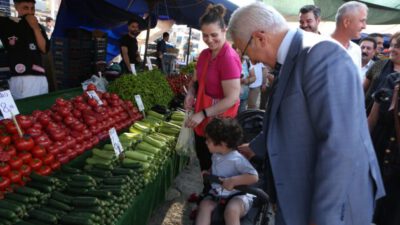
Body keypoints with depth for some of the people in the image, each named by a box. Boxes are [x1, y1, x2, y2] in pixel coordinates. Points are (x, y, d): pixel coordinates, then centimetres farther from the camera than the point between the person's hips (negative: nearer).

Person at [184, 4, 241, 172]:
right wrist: (191, 93, -3)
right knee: (203, 162, 22)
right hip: (202, 121, 8)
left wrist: (203, 114, -26)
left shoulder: (229, 58, -21)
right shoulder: (204, 54, 4)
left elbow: (232, 98, -24)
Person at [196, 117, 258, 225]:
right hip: (216, 194, 7)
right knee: (204, 204, -21)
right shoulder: (216, 156, 7)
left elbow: (254, 176, -24)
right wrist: (209, 172, 8)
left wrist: (232, 180, -30)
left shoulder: (237, 159, -18)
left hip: (238, 196, -7)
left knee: (231, 210, -35)